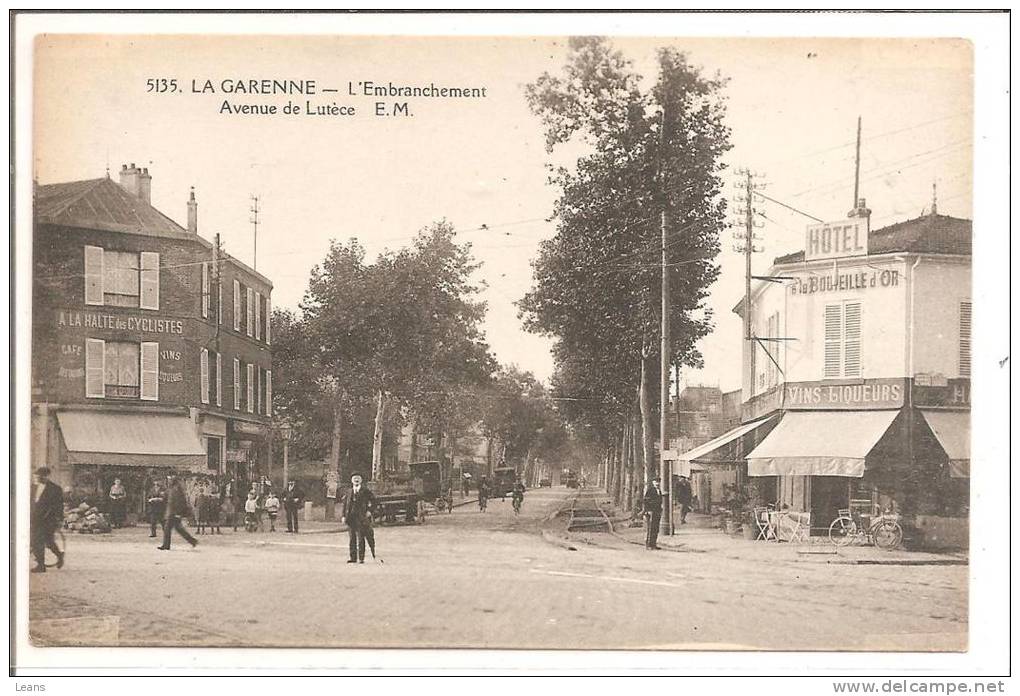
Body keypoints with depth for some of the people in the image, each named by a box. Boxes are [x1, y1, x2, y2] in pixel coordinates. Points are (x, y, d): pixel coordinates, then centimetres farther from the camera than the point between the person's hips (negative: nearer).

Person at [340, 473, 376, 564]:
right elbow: (345, 504, 14)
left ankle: (361, 557, -3)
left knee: (360, 538, -5)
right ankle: (353, 557, 11)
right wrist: (344, 516, 5)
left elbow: (373, 500, 3)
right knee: (352, 538, 6)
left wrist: (370, 511, -6)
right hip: (350, 518, 4)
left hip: (361, 518, -4)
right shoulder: (349, 492, 13)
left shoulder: (365, 491, 2)